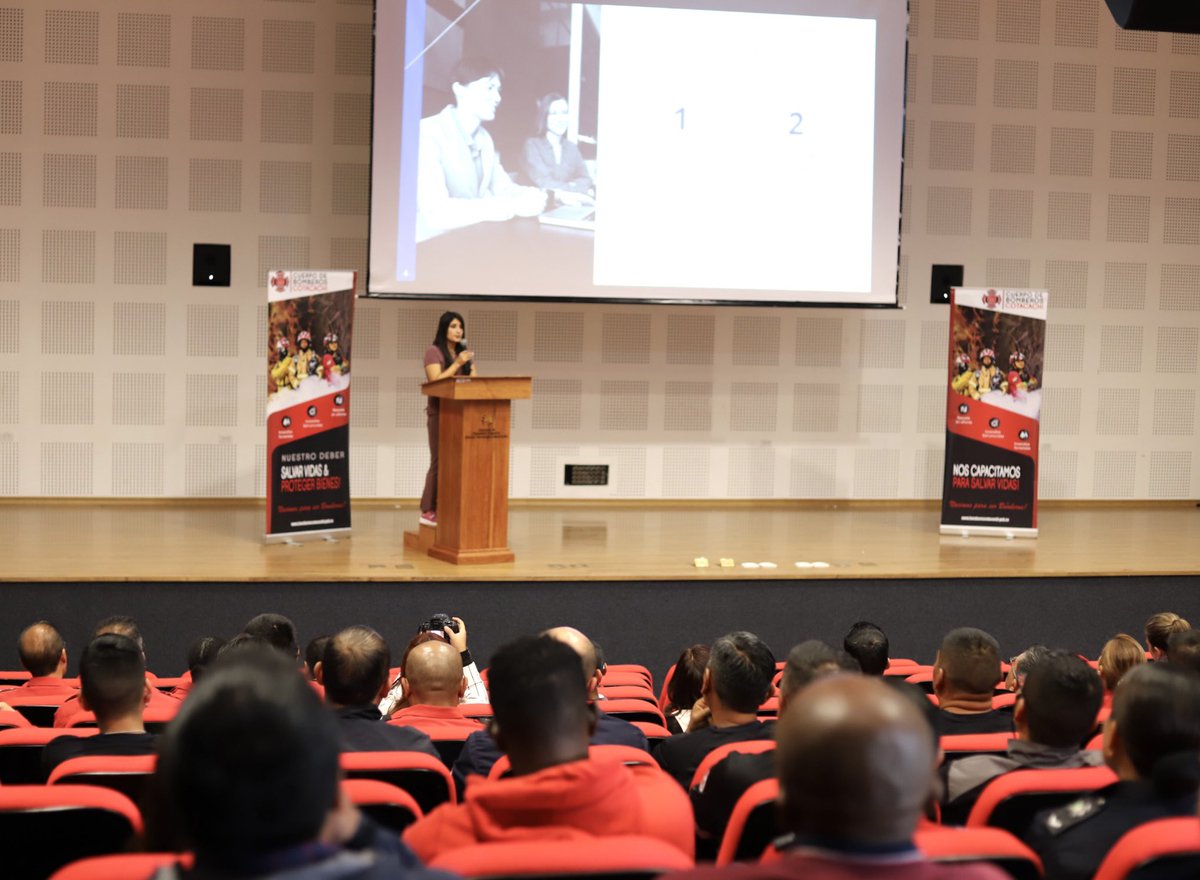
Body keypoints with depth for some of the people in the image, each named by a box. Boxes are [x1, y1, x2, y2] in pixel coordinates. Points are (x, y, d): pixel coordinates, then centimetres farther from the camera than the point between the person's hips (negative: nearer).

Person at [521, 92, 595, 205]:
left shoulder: (571, 147, 18)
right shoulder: (533, 145, 1)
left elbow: (585, 179, 4)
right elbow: (543, 183, -11)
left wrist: (562, 192, -16)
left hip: (571, 204, 4)